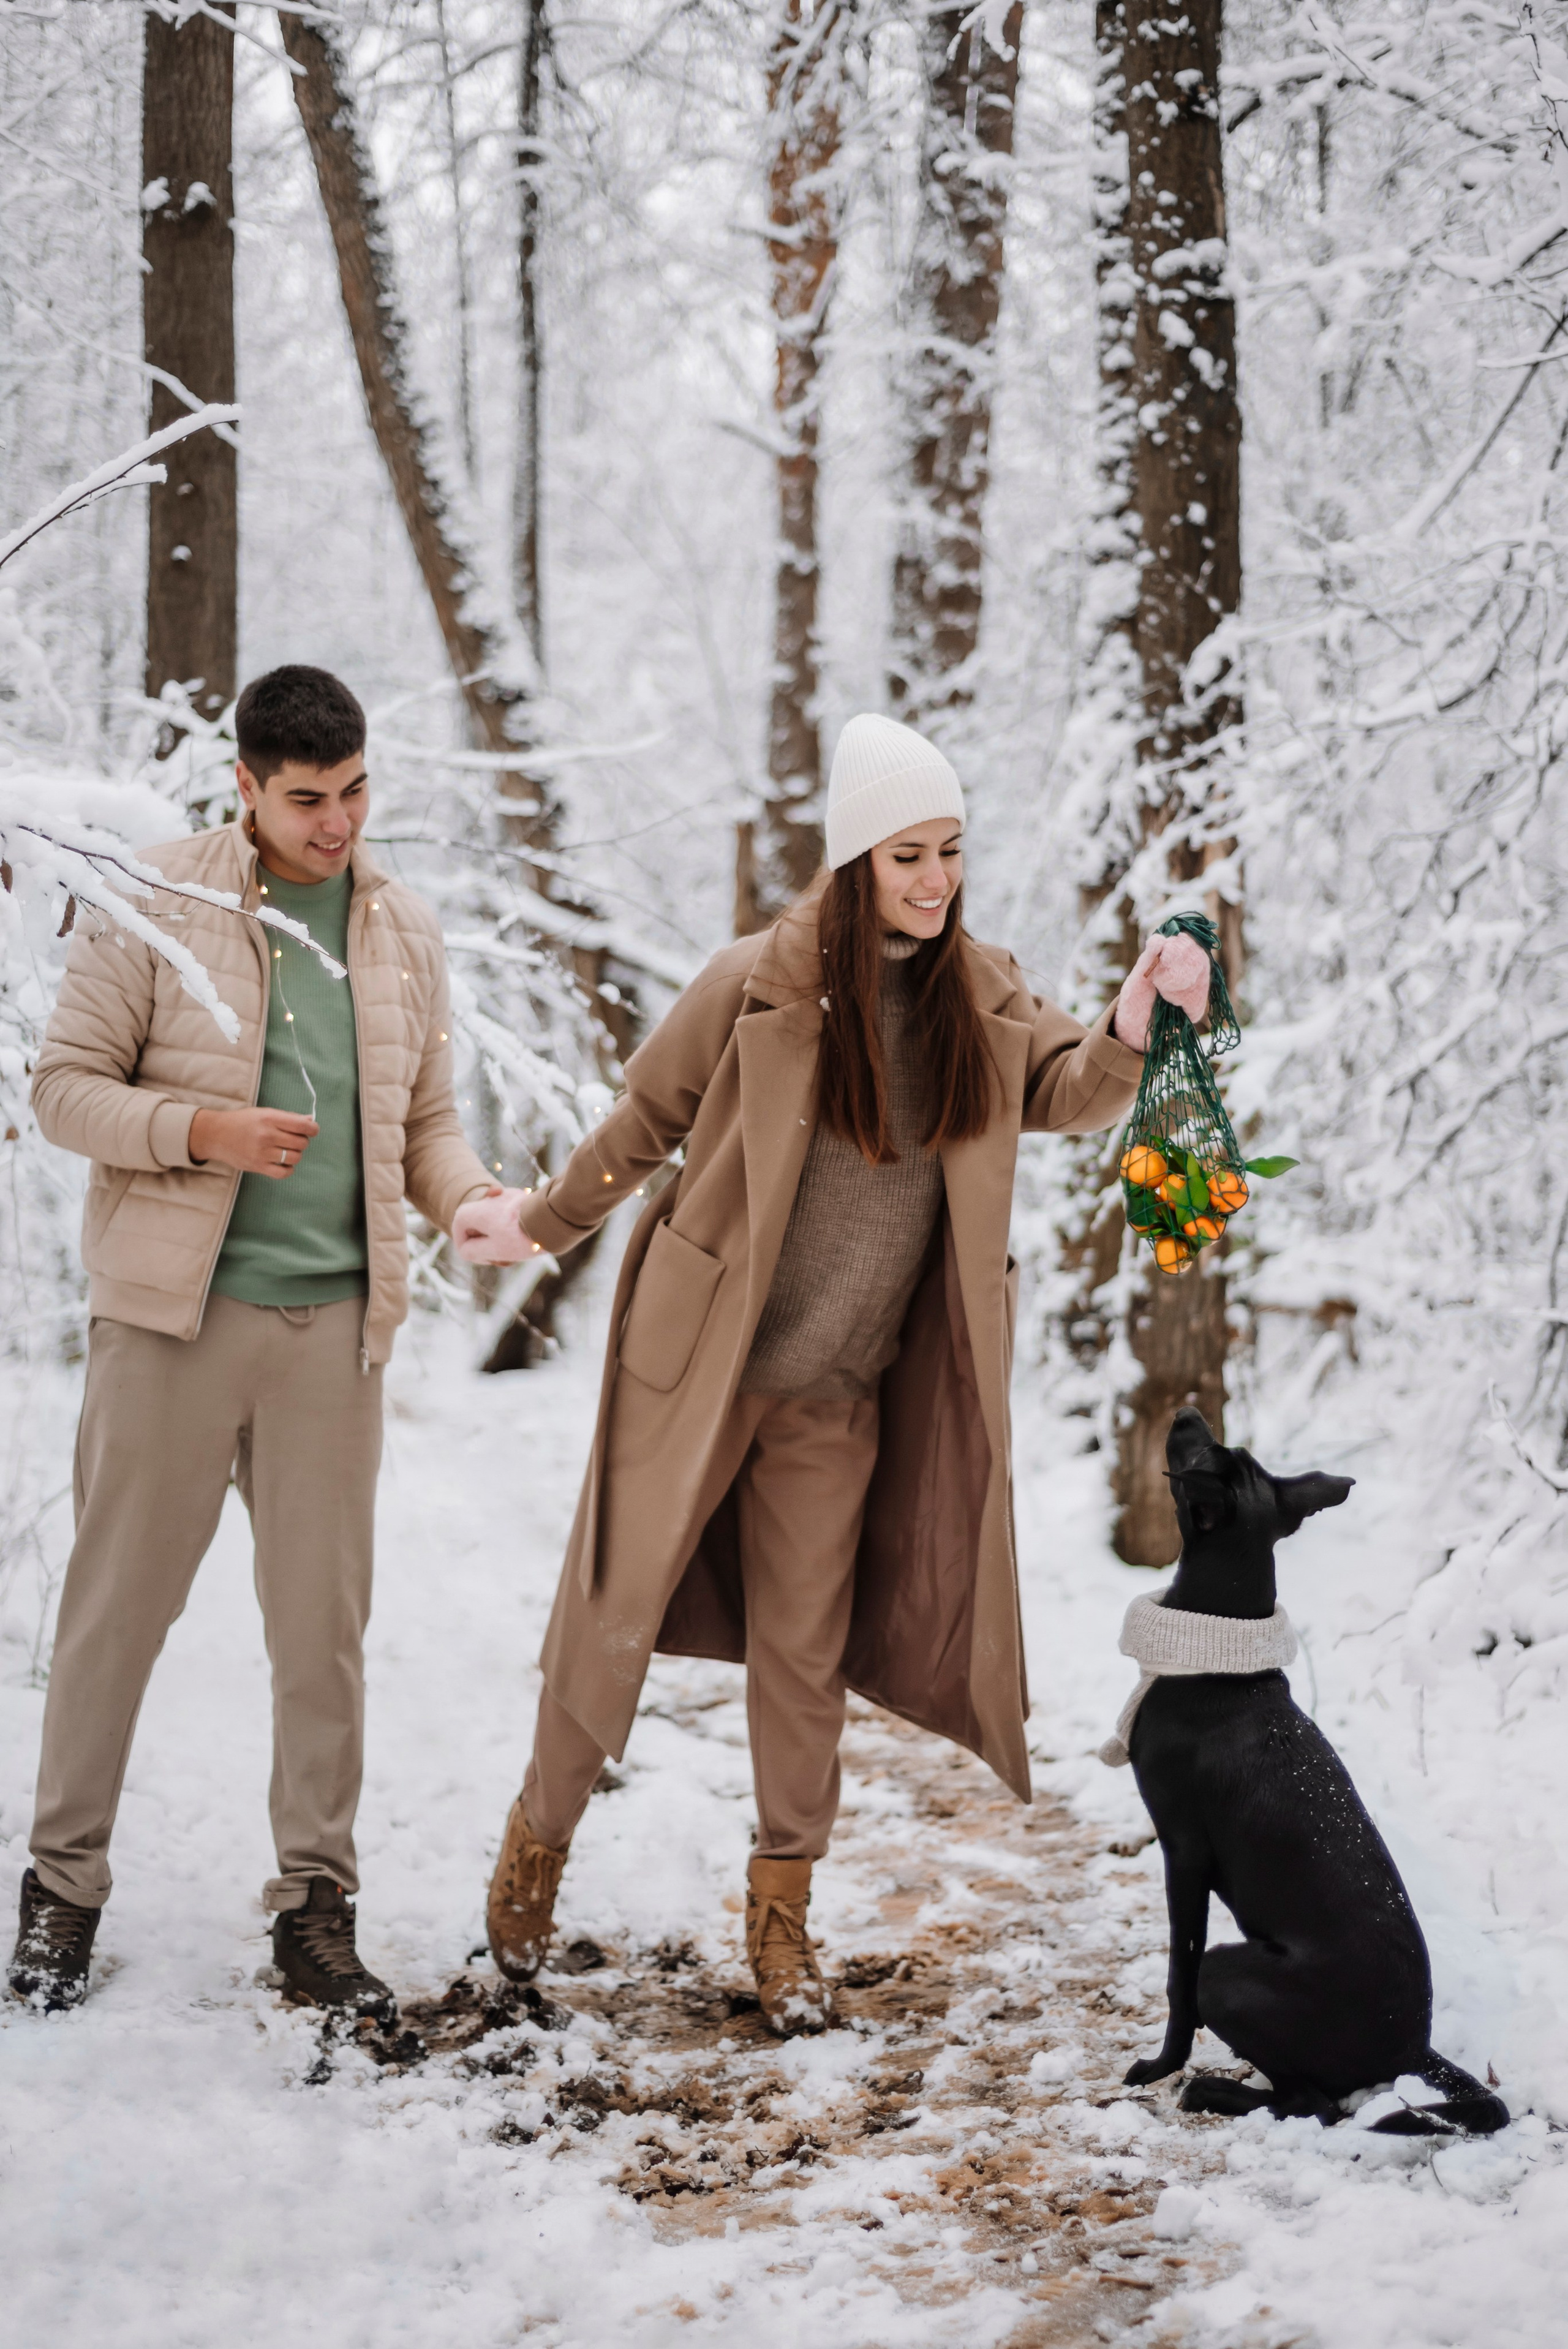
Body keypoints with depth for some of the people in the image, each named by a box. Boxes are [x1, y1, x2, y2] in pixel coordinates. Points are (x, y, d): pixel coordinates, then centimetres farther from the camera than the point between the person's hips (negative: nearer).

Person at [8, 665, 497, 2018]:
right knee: (120, 1600, 5)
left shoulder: (405, 931, 9)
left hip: (333, 1322, 3)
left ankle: (316, 1901, 18)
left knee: (325, 1620, 7)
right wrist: (200, 1129, -18)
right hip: (174, 1310, -3)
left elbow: (426, 1119, 14)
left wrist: (472, 1199, -7)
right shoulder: (159, 905, -3)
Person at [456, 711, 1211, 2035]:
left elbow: (1073, 1097, -10)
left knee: (805, 1648, 8)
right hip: (699, 1361, -3)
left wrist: (1136, 1025, -30)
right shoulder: (759, 987, -12)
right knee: (616, 1610, 5)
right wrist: (544, 1225, 12)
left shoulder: (981, 1000, 0)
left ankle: (782, 1911, 20)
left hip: (840, 1391, 3)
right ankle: (543, 1833, 27)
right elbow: (646, 1123, 2)